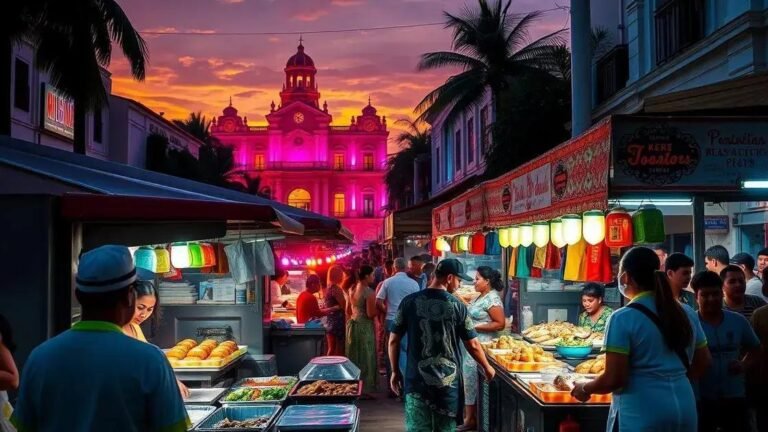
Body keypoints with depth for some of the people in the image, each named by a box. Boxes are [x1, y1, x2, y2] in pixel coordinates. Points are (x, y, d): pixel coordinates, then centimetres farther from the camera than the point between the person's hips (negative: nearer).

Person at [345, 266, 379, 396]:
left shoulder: (352, 290, 9)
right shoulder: (369, 292, -16)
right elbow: (371, 313, -20)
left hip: (353, 325, 8)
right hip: (364, 327, -8)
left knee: (354, 357, 15)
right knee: (365, 357, -1)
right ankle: (365, 390, 3)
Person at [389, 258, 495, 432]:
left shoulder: (410, 302, -2)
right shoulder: (457, 306, -6)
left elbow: (394, 340, 1)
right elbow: (473, 345, -1)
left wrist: (395, 371, 12)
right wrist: (487, 368, 15)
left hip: (417, 380, 1)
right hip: (448, 381, -1)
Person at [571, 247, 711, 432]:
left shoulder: (623, 318, -13)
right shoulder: (687, 313, 6)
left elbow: (613, 379, -15)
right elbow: (703, 363, 15)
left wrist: (585, 388, 2)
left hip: (642, 413, -6)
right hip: (684, 409, 6)